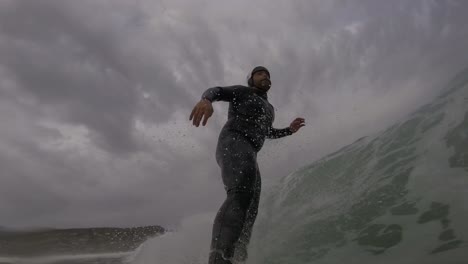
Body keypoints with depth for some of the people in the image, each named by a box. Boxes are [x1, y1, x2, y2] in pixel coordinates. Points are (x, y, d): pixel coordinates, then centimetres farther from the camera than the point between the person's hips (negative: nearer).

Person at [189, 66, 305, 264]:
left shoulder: (269, 108, 34)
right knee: (242, 193, -34)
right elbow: (216, 91, 1)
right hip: (233, 142, -9)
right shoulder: (242, 91, 14)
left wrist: (290, 130, 30)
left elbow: (268, 132, 46)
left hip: (249, 155, 9)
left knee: (250, 212, -4)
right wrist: (206, 99, -24)